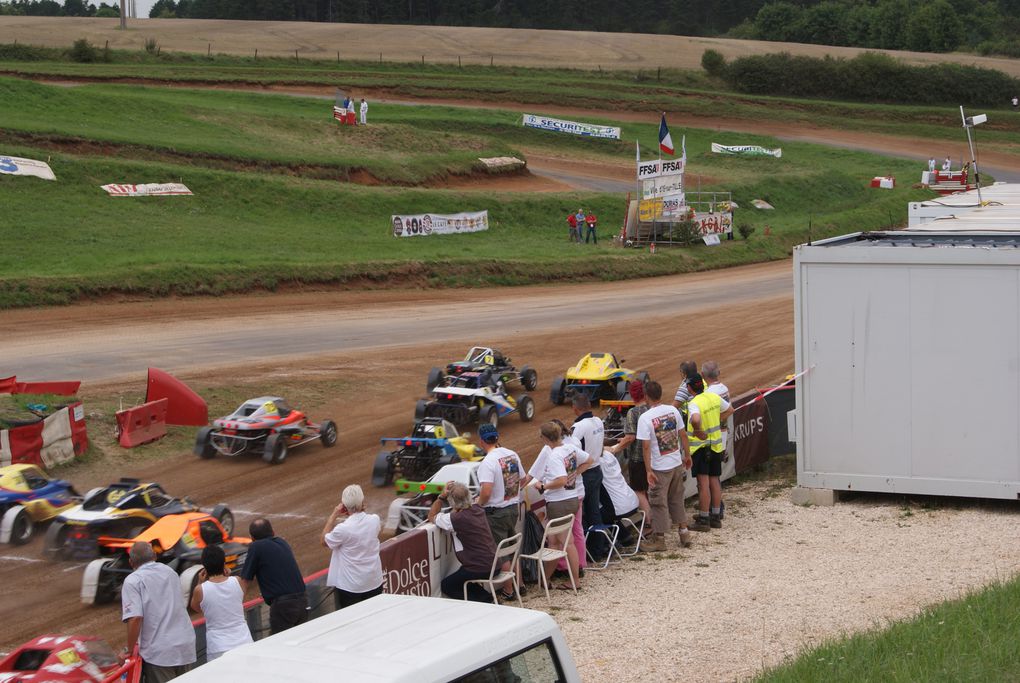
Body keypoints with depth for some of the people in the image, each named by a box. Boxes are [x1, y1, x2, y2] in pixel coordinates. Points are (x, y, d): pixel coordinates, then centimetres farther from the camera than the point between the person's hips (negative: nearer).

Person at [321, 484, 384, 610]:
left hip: (350, 587, -5)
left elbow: (325, 541, -3)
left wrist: (333, 516, -2)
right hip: (374, 583, 5)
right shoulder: (375, 520, -9)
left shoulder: (343, 529, -23)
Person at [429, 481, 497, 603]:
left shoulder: (456, 519, -20)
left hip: (479, 569, -8)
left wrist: (442, 496, -8)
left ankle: (485, 601, 4)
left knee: (446, 586, 13)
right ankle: (486, 598, 18)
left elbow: (431, 517, -2)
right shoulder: (477, 509, 2)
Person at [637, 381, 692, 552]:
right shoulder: (673, 410, -2)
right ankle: (684, 532, 25)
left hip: (660, 467, -5)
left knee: (659, 503, 5)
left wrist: (648, 470, -15)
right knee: (677, 499, 20)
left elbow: (646, 446, -18)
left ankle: (659, 539, 11)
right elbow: (683, 435, 5)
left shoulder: (645, 418, -17)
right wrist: (687, 455, 17)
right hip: (677, 463, 5)